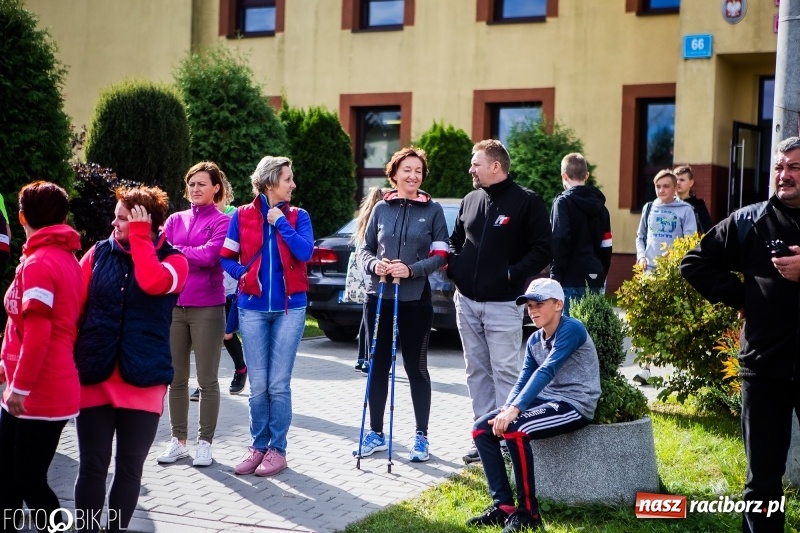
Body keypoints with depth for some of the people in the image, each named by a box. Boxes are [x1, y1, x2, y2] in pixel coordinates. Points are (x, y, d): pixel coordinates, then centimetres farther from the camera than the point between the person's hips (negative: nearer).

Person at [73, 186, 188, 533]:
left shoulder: (172, 260, 0)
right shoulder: (99, 253, 6)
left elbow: (153, 283, -23)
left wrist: (140, 237, -13)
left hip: (142, 379, -1)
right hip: (93, 375, 1)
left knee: (130, 467, 8)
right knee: (92, 466, 4)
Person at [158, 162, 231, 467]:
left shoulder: (222, 222, -1)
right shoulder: (175, 220, 13)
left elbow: (209, 255, -15)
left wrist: (175, 251, -9)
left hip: (207, 308, -4)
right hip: (174, 306, 4)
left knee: (207, 381, 2)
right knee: (176, 379, 9)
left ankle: (205, 442, 11)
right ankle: (178, 441, 18)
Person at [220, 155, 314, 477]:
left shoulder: (298, 216, 3)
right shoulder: (242, 216, 3)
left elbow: (305, 252, -13)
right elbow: (226, 257, 7)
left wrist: (281, 223, -11)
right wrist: (243, 274, -9)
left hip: (289, 308, -1)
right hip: (253, 308, 1)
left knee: (278, 384, 0)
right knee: (258, 385, 5)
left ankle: (277, 449, 9)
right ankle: (258, 446, 16)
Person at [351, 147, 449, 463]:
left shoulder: (433, 210, 0)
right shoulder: (381, 208, 6)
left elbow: (440, 257, -3)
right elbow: (365, 248, 9)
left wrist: (411, 269, -18)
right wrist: (374, 264, -12)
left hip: (415, 300, -2)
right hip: (379, 296, 2)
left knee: (416, 367, 5)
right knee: (377, 366, 9)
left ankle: (421, 437, 13)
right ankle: (376, 433, 20)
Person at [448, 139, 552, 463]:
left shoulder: (526, 202, -6)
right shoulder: (470, 201, 12)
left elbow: (543, 251, -8)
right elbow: (455, 241, 22)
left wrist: (512, 274, -17)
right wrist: (453, 267, 4)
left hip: (502, 304, -6)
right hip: (466, 302, 6)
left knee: (505, 372, -5)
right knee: (477, 371, 10)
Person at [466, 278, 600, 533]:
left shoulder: (571, 329, -15)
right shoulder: (534, 340, 10)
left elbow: (546, 372, -26)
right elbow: (523, 381, 6)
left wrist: (514, 410, -34)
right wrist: (505, 409, -15)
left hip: (575, 405, -9)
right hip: (546, 401, 9)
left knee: (515, 429, -31)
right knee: (482, 428, -5)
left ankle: (528, 512, -19)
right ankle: (503, 505, -4)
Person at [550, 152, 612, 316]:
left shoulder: (563, 202, -6)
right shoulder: (599, 204, 14)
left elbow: (560, 241, -14)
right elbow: (606, 245, 15)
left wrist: (555, 275, -9)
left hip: (572, 279, -6)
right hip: (595, 279, 6)